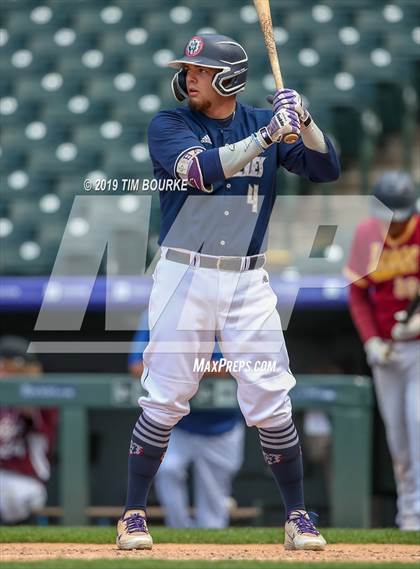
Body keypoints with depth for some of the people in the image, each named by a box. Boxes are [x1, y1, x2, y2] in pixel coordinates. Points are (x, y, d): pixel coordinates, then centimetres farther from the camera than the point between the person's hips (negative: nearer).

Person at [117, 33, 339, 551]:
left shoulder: (263, 122, 7)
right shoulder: (168, 126, -1)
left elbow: (326, 169, 0)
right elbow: (203, 170, -20)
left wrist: (303, 119, -16)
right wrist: (267, 136, -27)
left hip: (248, 281, 2)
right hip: (184, 276, -2)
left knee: (271, 402, 0)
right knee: (164, 400, -2)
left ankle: (297, 517, 11)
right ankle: (133, 516, 9)